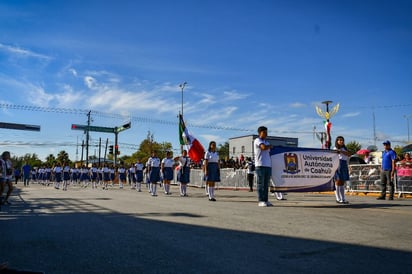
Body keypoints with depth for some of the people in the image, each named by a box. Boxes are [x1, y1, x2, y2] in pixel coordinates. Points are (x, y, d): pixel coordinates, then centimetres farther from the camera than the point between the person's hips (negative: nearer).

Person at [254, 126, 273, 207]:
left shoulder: (267, 142, 21)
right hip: (260, 165, -7)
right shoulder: (257, 140, -2)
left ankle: (266, 200, 11)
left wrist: (270, 165, 15)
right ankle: (260, 201, -2)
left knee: (266, 184, 6)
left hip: (268, 165, 7)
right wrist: (270, 146, 0)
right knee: (261, 184, -5)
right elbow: (264, 147, -21)